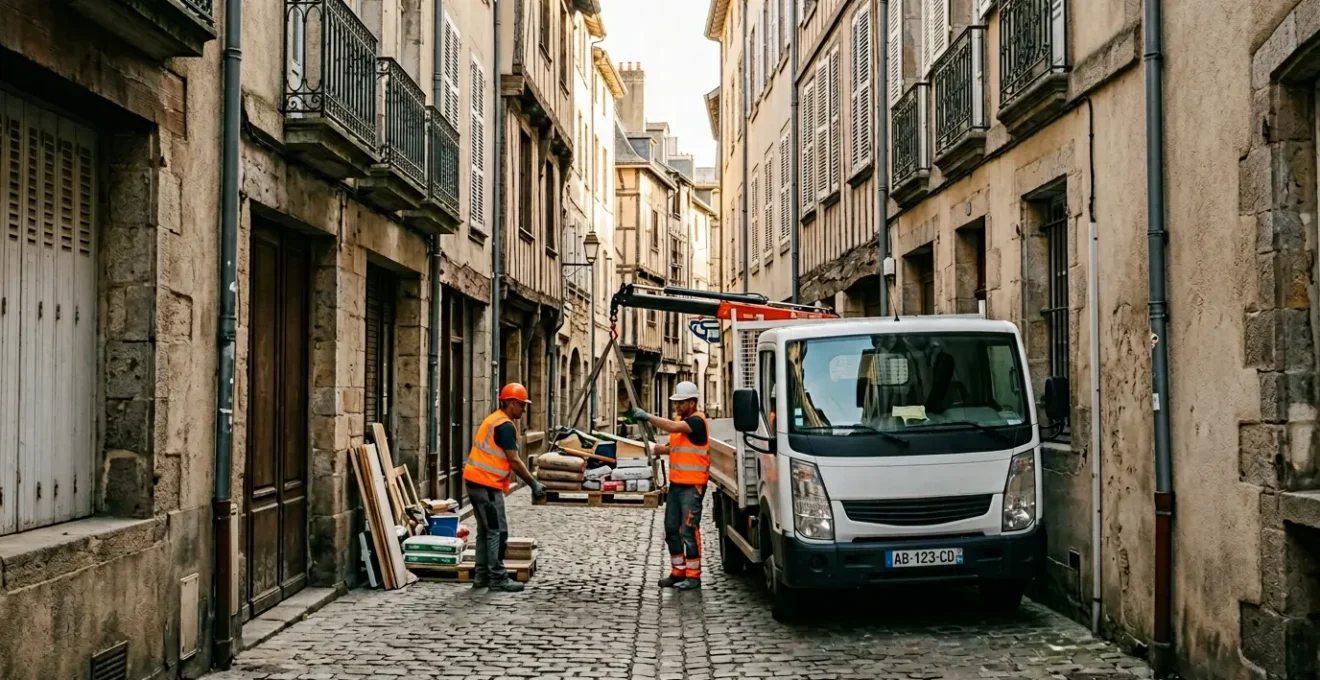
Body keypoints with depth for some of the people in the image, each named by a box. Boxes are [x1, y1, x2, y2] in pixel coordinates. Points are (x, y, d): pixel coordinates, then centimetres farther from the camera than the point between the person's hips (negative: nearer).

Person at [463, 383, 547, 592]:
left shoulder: (494, 420, 17)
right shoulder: (505, 426, -15)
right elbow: (514, 462, -16)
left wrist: (532, 480, 19)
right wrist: (533, 484, -7)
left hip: (476, 482, 10)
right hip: (487, 485, -10)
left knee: (485, 530, 15)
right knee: (498, 532, -5)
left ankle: (482, 576, 19)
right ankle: (498, 579, -1)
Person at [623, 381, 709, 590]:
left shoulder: (697, 421, -12)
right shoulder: (680, 421, 16)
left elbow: (673, 428, -28)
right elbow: (672, 447, 18)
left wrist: (646, 416, -27)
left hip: (692, 485, -9)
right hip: (676, 484, 9)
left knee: (689, 530, -7)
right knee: (671, 529, 11)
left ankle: (693, 575, -1)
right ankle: (678, 571, 19)